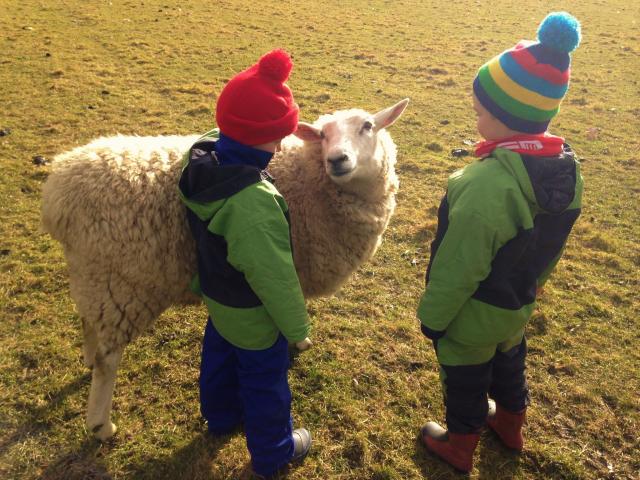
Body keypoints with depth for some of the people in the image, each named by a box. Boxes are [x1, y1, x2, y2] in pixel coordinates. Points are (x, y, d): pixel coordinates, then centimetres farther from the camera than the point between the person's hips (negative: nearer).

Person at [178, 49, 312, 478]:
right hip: (253, 314, -8)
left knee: (220, 357, 31)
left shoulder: (203, 154, -17)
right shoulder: (253, 204, -40)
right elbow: (274, 277, -29)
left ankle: (222, 416, 58)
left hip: (218, 296, 8)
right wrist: (297, 327, -15)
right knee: (266, 383, 16)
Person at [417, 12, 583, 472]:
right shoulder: (569, 168, -12)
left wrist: (432, 316, -12)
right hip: (519, 306, 7)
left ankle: (459, 447, 45)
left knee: (465, 382, 19)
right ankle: (510, 424, 58)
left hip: (472, 315, -6)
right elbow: (550, 249, 2)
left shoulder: (486, 185, -38)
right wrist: (527, 288, 18)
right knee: (509, 365, 31)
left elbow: (456, 268, -28)